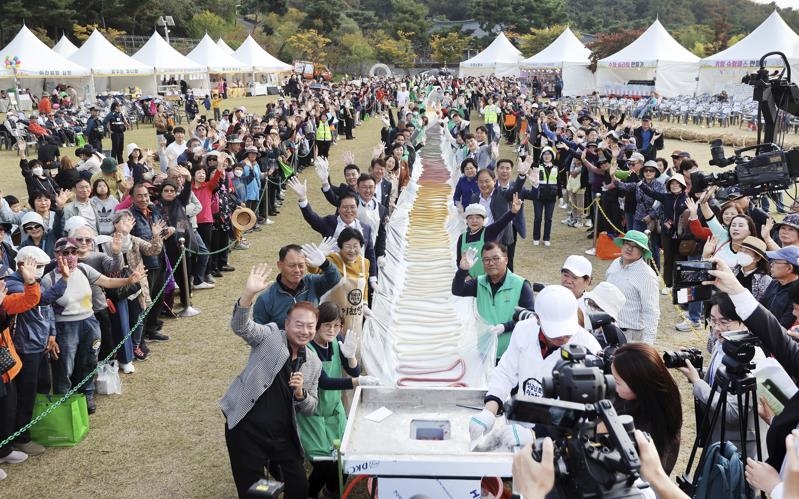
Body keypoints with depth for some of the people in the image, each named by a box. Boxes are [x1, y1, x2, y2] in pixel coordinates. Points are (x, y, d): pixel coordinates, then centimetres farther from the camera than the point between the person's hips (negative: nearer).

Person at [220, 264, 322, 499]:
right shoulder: (271, 336, -3)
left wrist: (300, 393, -9)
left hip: (283, 436, 4)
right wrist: (248, 293, -40)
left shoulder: (314, 363, 9)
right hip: (246, 430, -4)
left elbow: (311, 407, 13)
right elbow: (240, 326, -22)